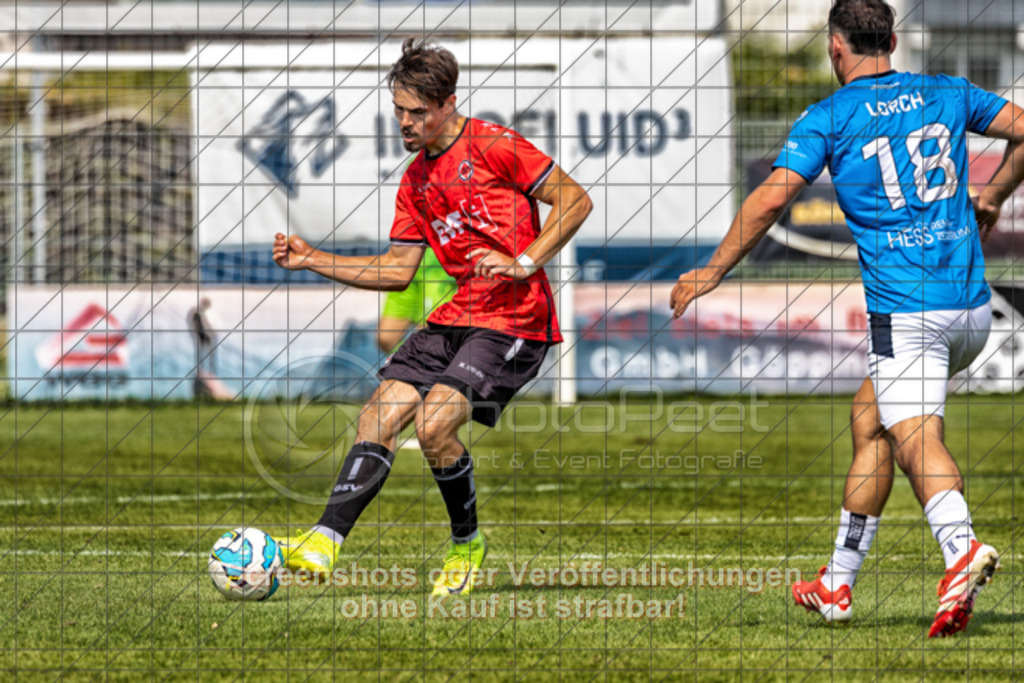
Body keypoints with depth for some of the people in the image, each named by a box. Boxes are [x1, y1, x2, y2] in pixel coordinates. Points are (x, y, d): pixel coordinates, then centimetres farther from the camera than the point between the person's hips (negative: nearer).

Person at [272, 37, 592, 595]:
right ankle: (325, 541, -13)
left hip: (514, 320, -8)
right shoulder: (416, 178, 16)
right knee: (378, 416, -7)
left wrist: (523, 263, -18)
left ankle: (467, 544, 0)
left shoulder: (493, 146, -8)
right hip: (454, 318, 8)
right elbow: (398, 270, 17)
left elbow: (575, 200, -10)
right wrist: (313, 260, 10)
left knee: (434, 423, -22)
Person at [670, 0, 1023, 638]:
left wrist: (712, 273, 5)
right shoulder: (949, 94, 13)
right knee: (869, 419, 19)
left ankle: (962, 547, -44)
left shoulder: (828, 118, 0)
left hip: (906, 310, -6)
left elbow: (770, 201, -6)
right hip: (972, 304, 6)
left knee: (915, 436, -15)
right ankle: (837, 584, 22)